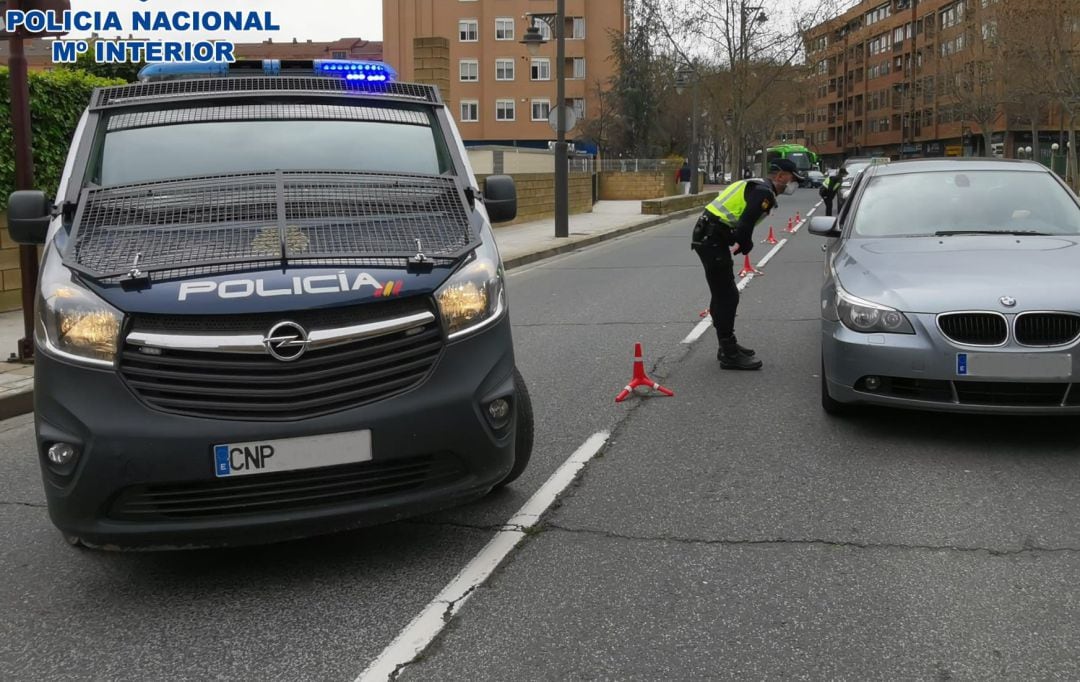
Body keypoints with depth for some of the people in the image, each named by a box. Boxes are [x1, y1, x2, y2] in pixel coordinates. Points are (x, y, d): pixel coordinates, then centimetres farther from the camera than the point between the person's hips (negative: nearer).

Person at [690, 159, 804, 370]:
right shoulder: (763, 192, -12)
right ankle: (730, 355, -1)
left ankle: (728, 346, 29)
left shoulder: (755, 186, 21)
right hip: (712, 240, -11)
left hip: (709, 238, 11)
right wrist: (746, 245, -3)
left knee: (723, 295, 18)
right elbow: (744, 226, -21)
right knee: (727, 296, -6)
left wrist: (740, 244, 11)